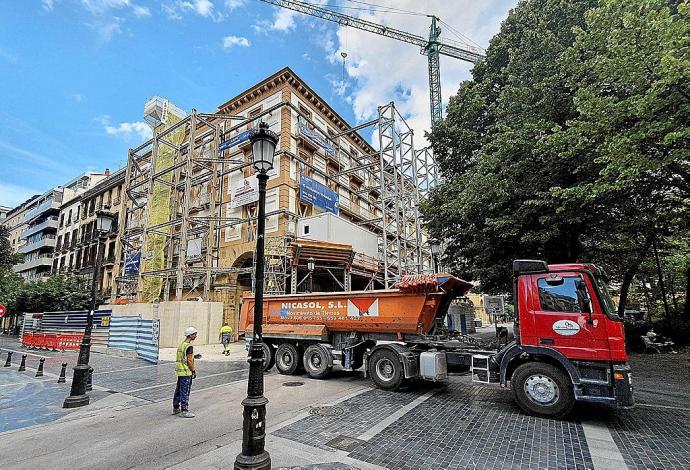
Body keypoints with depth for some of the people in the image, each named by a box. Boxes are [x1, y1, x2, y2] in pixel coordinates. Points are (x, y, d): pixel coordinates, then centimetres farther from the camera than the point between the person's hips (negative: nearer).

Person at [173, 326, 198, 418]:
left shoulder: (181, 344, 11)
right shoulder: (189, 346, -18)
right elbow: (189, 361, -19)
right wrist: (193, 371, -10)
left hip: (179, 371, 9)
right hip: (186, 372, -9)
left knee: (178, 390, 18)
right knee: (185, 392, -2)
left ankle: (175, 408, 29)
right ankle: (184, 411, 4)